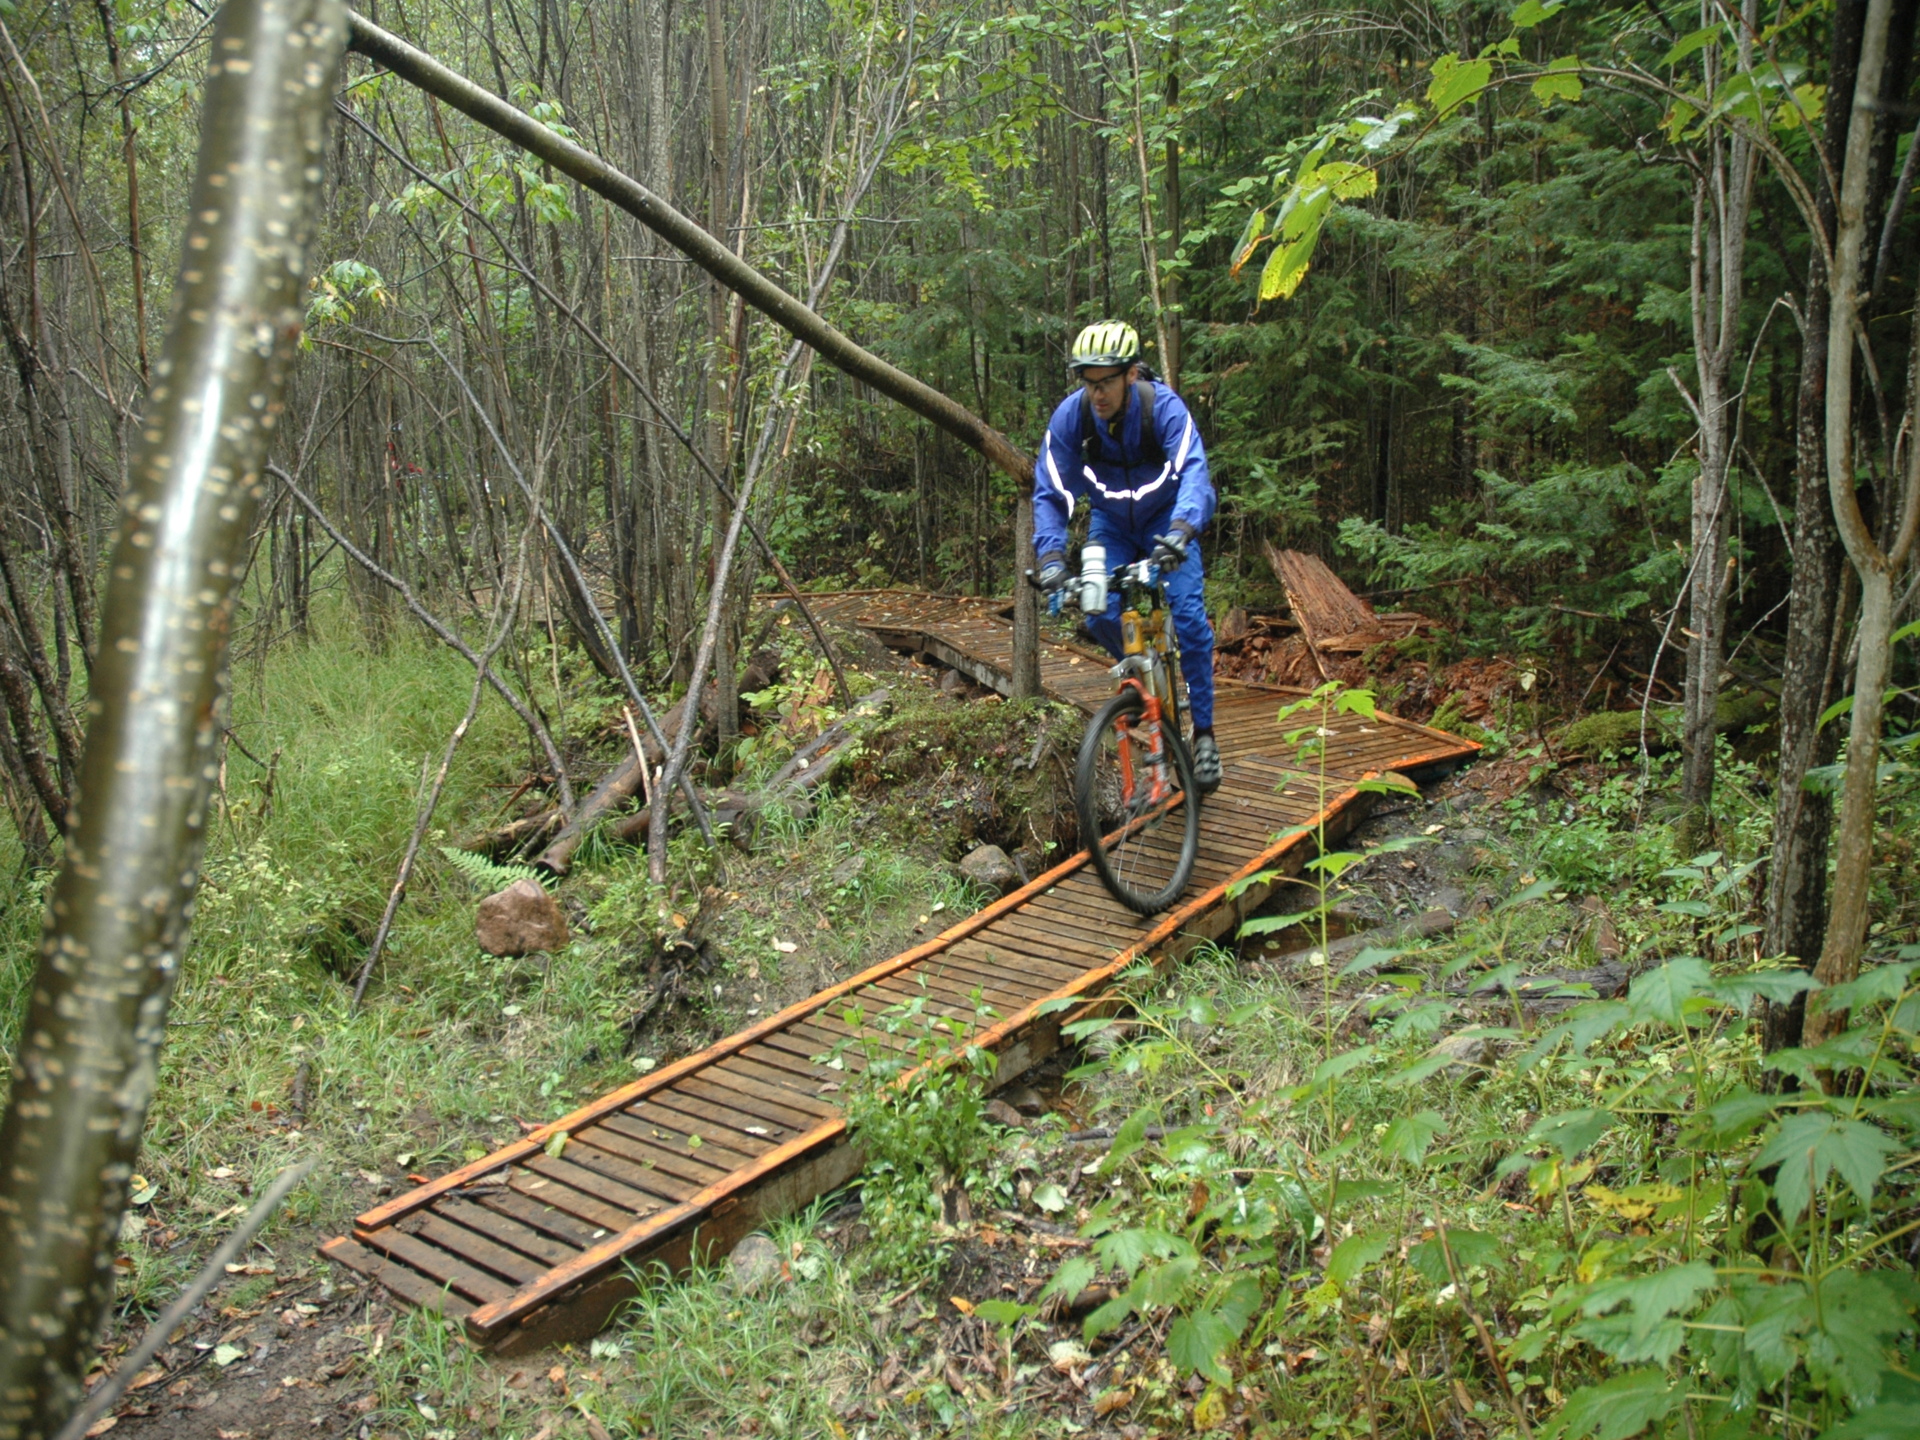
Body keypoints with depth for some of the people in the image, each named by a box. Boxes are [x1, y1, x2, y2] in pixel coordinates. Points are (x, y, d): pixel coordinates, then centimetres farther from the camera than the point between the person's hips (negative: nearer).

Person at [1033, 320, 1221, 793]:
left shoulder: (1163, 407, -30)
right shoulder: (1069, 416, -23)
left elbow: (1194, 473, -43)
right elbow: (1049, 493, -22)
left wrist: (1180, 531, -62)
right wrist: (1051, 555, -38)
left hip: (1166, 519, -2)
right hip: (1111, 523, 3)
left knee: (1189, 616, -18)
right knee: (1100, 615, -16)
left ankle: (1203, 732, -6)